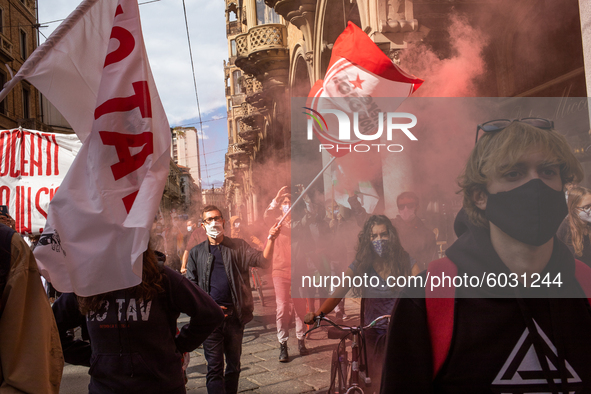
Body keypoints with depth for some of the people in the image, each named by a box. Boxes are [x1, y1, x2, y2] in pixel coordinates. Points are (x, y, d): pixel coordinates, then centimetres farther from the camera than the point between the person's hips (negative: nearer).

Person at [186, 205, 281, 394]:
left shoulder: (238, 246, 7)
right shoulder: (197, 252, 8)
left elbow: (263, 261, -5)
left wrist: (270, 240, -21)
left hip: (235, 315, 1)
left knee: (234, 365, 13)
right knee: (214, 367, -2)